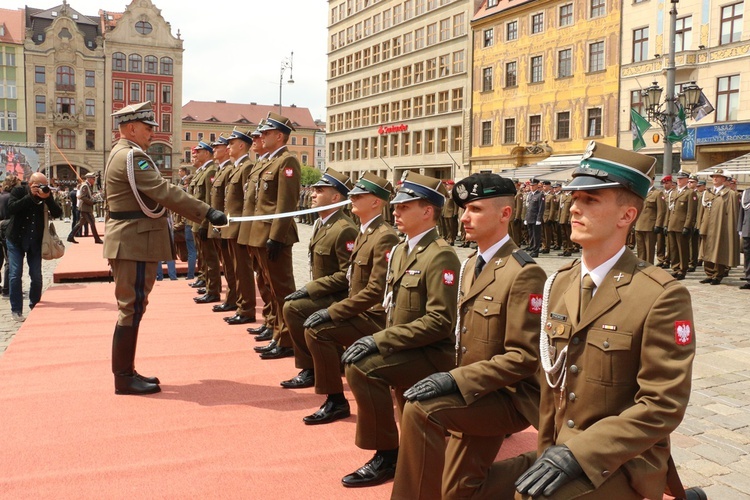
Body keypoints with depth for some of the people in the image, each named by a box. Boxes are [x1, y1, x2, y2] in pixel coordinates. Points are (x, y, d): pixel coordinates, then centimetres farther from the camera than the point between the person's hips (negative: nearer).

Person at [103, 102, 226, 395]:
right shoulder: (132, 156, -16)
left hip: (131, 242, 11)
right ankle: (123, 378, 4)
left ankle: (126, 372, 23)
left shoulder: (123, 154, 18)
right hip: (134, 244, -11)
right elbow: (164, 192, -25)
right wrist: (207, 212, -26)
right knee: (131, 309, -4)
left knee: (131, 307, 14)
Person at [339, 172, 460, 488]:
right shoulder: (400, 251, 10)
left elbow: (440, 322, -25)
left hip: (434, 354, -9)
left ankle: (386, 453, -11)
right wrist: (379, 340, -2)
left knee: (361, 366, -25)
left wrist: (380, 341, -26)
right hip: (408, 351, 9)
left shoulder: (440, 256, -18)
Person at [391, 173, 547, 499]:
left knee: (420, 408, -27)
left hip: (509, 397, -8)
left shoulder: (524, 274, -17)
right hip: (476, 393, 9)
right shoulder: (471, 265, 11)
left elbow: (523, 357, -21)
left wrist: (457, 380, -26)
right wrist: (454, 380, 3)